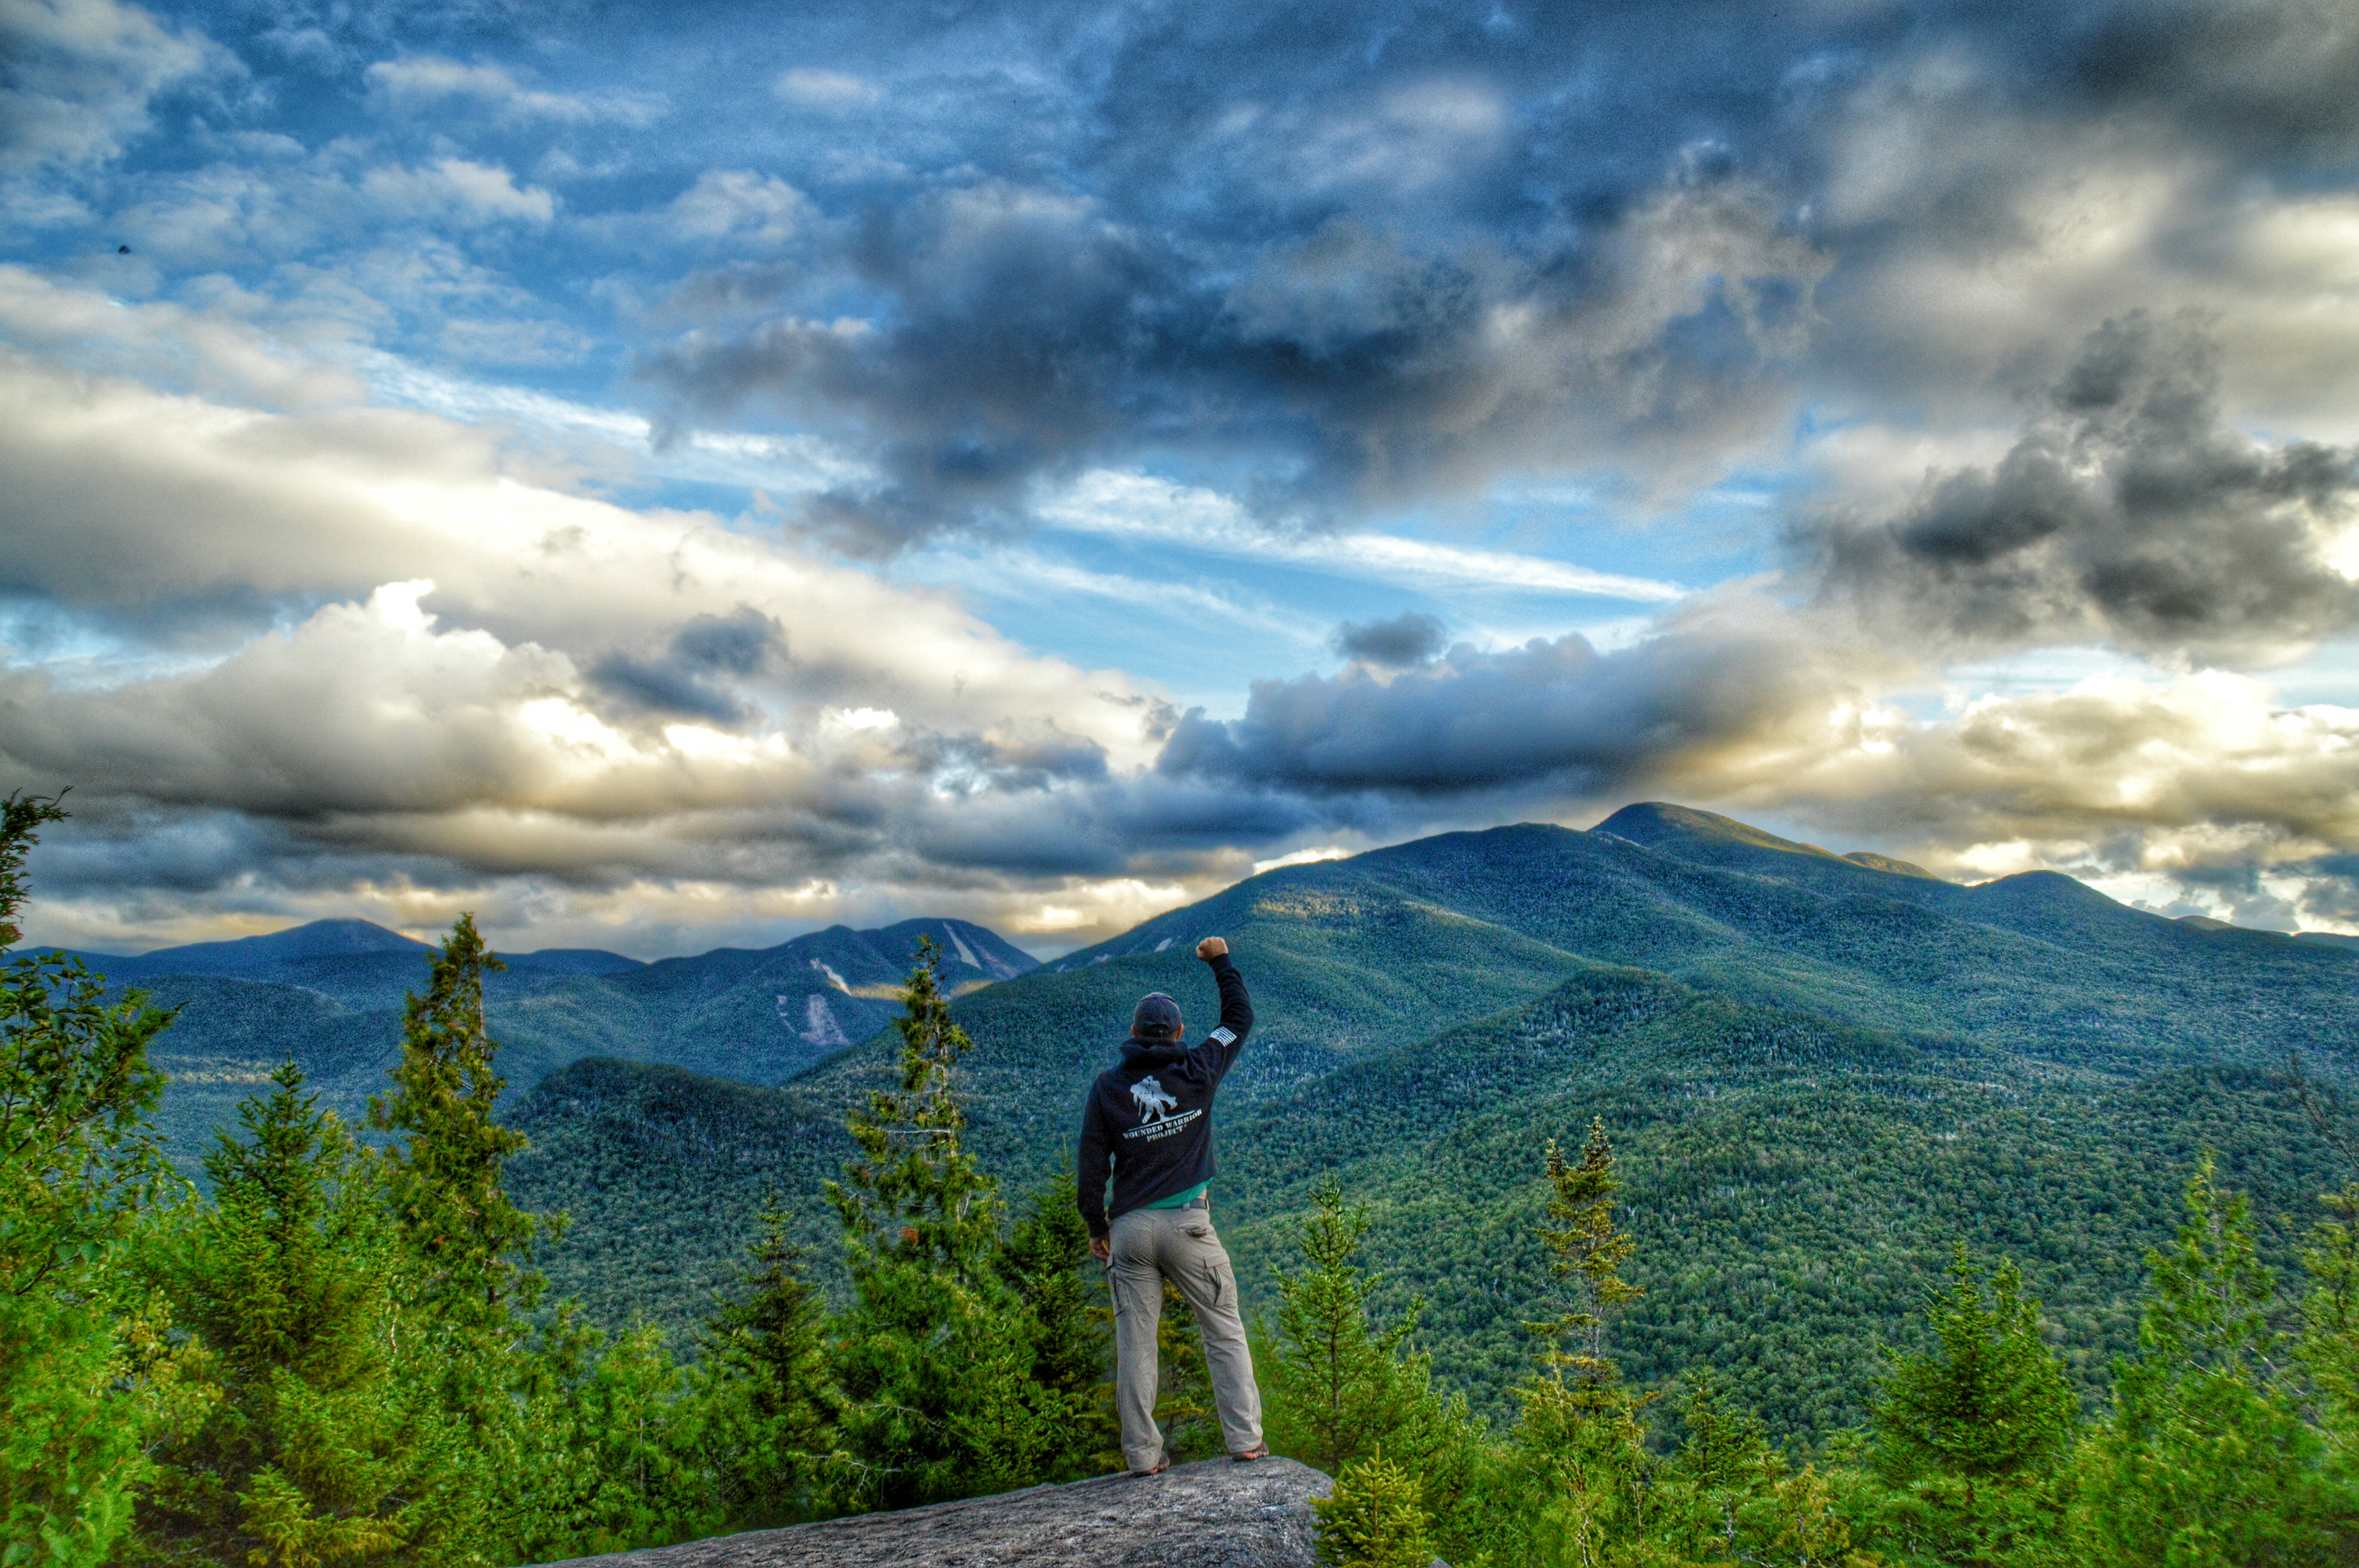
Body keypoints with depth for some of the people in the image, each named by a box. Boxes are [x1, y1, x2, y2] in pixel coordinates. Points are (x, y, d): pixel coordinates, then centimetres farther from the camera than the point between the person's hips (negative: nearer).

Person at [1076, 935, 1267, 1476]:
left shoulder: (1107, 1087, 2)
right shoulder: (1197, 1071, -1)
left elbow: (1092, 1165, 3)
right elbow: (1240, 1018, 14)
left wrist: (1096, 1227, 14)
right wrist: (1221, 960, 23)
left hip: (1130, 1228, 1)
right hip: (1188, 1225, -1)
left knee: (1135, 1341, 6)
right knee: (1225, 1329, 9)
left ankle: (1143, 1453, 9)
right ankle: (1245, 1438, 8)